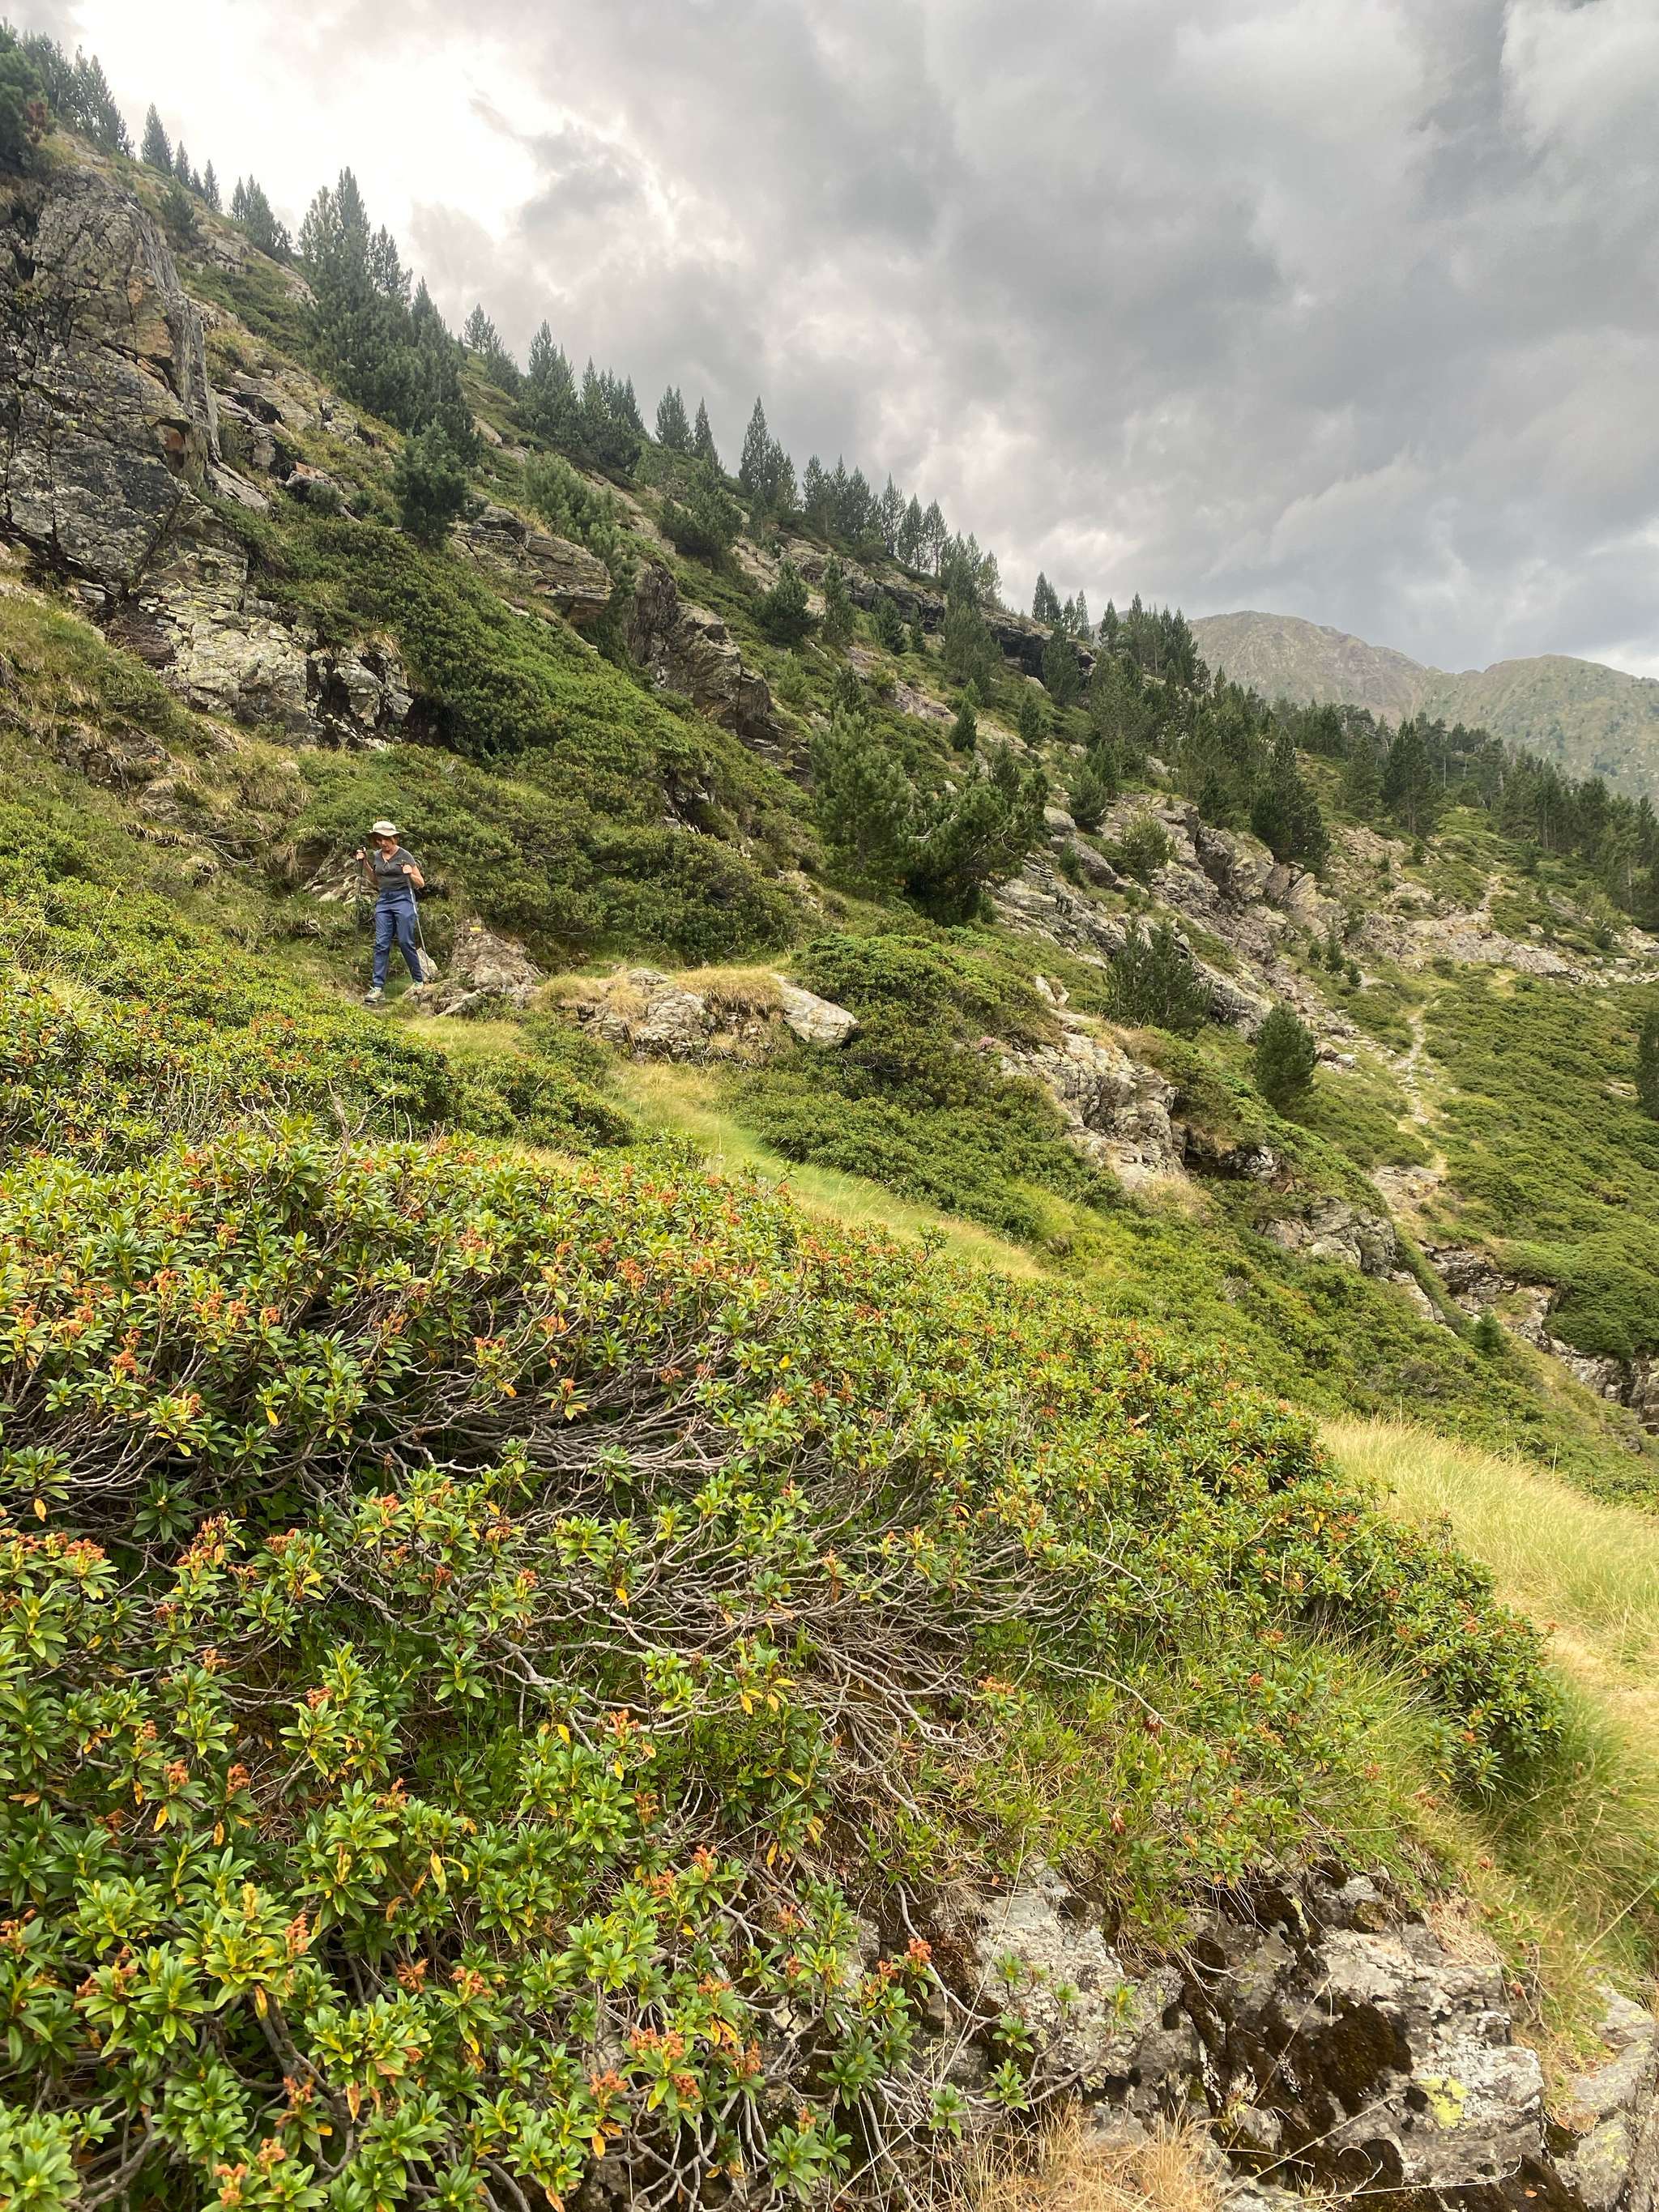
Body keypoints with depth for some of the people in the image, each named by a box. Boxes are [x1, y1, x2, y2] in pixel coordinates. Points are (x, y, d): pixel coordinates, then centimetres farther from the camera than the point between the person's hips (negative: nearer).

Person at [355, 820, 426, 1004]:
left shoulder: (405, 856, -4)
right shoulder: (376, 856, 11)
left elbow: (421, 884, -1)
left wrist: (410, 874, -20)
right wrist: (364, 864, 11)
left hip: (403, 898, -5)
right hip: (383, 900, 5)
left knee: (405, 942, -6)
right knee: (381, 944, -3)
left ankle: (420, 980, 10)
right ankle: (378, 987, -6)